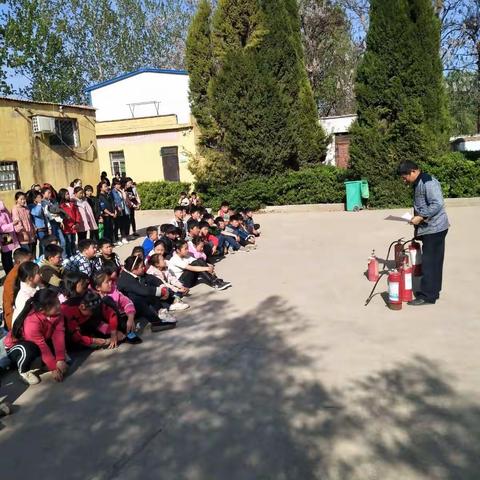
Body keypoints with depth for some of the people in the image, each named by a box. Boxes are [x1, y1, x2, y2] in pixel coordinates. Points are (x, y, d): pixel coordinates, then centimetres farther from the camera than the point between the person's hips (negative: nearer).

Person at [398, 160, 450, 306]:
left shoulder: (428, 182, -17)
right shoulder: (418, 184, 14)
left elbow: (438, 204, -25)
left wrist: (420, 217, -22)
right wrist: (417, 219, 17)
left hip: (434, 228, -10)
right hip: (428, 229, 10)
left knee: (429, 262, -5)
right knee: (434, 261, 16)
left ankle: (427, 296, 1)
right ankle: (433, 291, 25)